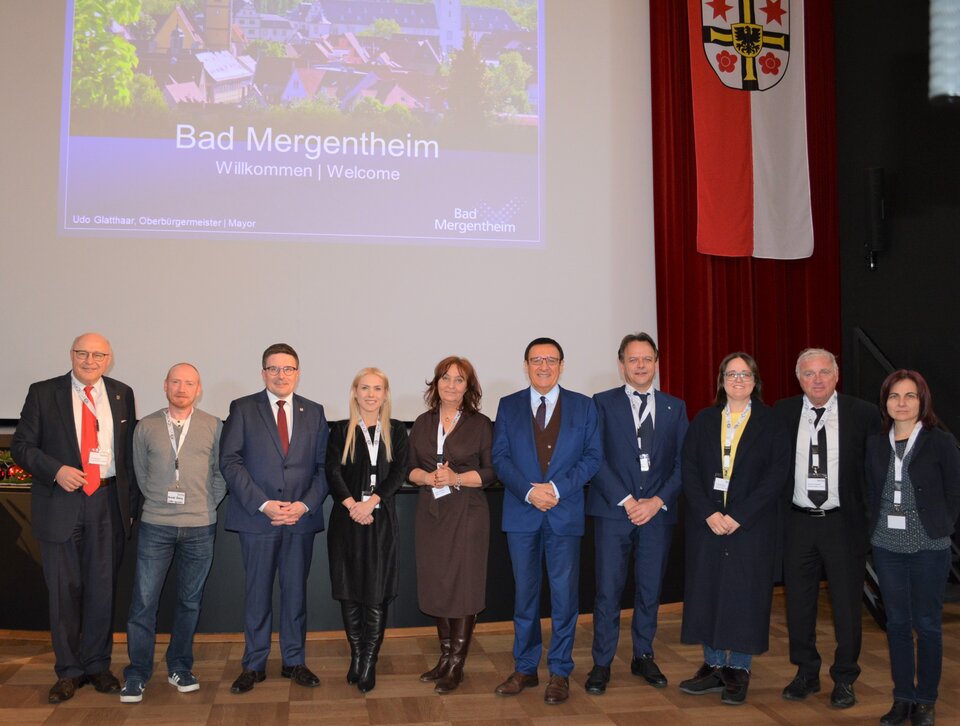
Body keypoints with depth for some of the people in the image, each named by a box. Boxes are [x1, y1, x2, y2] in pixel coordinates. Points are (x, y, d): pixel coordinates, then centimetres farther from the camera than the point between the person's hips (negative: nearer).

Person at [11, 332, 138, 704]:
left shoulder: (122, 394, 7)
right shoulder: (43, 393, 1)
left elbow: (130, 451, 9)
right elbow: (21, 445, 0)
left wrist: (132, 502, 4)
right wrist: (56, 470, -16)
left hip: (108, 504, 2)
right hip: (61, 503, -1)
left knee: (103, 587, 8)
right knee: (64, 589, 5)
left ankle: (98, 665, 23)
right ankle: (69, 671, 19)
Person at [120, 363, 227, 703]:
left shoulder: (214, 427, 0)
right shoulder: (146, 427, 2)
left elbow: (220, 474, 6)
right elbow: (141, 474, 10)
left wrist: (206, 506, 1)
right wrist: (160, 503, 8)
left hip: (200, 528, 0)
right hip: (156, 525, 0)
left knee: (190, 600, 10)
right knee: (143, 601, 0)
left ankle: (180, 668, 24)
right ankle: (137, 674, 12)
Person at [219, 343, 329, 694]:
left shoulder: (314, 412, 9)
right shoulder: (242, 409, 2)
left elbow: (323, 466, 6)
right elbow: (230, 462, -5)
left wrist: (305, 505, -9)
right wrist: (263, 504, -13)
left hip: (301, 518, 2)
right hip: (256, 518, -2)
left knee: (296, 591, 9)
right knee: (257, 593, 6)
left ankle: (294, 662, 22)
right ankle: (254, 665, 19)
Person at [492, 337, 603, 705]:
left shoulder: (583, 406, 4)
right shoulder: (508, 406, 7)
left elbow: (593, 456, -1)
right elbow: (500, 457, 1)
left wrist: (558, 488, -14)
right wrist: (529, 491, -14)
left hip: (565, 513, -1)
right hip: (521, 513, 1)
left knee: (564, 594, 2)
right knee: (524, 593, 10)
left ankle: (560, 672, 15)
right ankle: (525, 668, 22)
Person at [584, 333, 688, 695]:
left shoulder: (675, 407, 10)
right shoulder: (603, 403, 2)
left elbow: (683, 462, 5)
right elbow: (597, 458, -5)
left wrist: (657, 501, -8)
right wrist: (625, 500, -13)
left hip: (658, 512, 3)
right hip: (613, 511, -2)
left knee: (650, 589, 10)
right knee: (608, 590, -1)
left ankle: (643, 656, 25)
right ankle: (602, 663, 9)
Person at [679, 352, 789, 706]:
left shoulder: (771, 423, 1)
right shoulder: (703, 420, 8)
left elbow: (776, 475, -6)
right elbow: (689, 470, 3)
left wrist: (739, 516, -13)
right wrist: (708, 513, -11)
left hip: (751, 524, -2)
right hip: (707, 521, 2)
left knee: (745, 593, 2)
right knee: (706, 590, 5)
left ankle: (739, 670, 13)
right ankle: (713, 666, 16)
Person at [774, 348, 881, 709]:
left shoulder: (863, 414, -5)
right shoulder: (782, 412, 0)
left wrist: (871, 517, -6)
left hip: (843, 523, -2)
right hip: (798, 521, 2)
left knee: (847, 604, 7)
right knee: (799, 602, 12)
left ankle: (844, 679, 24)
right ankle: (806, 673, 29)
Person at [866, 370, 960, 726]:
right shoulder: (875, 444, 6)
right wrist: (878, 527, 3)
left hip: (929, 547, -3)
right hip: (887, 546, 3)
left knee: (927, 624, 5)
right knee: (896, 623, 10)